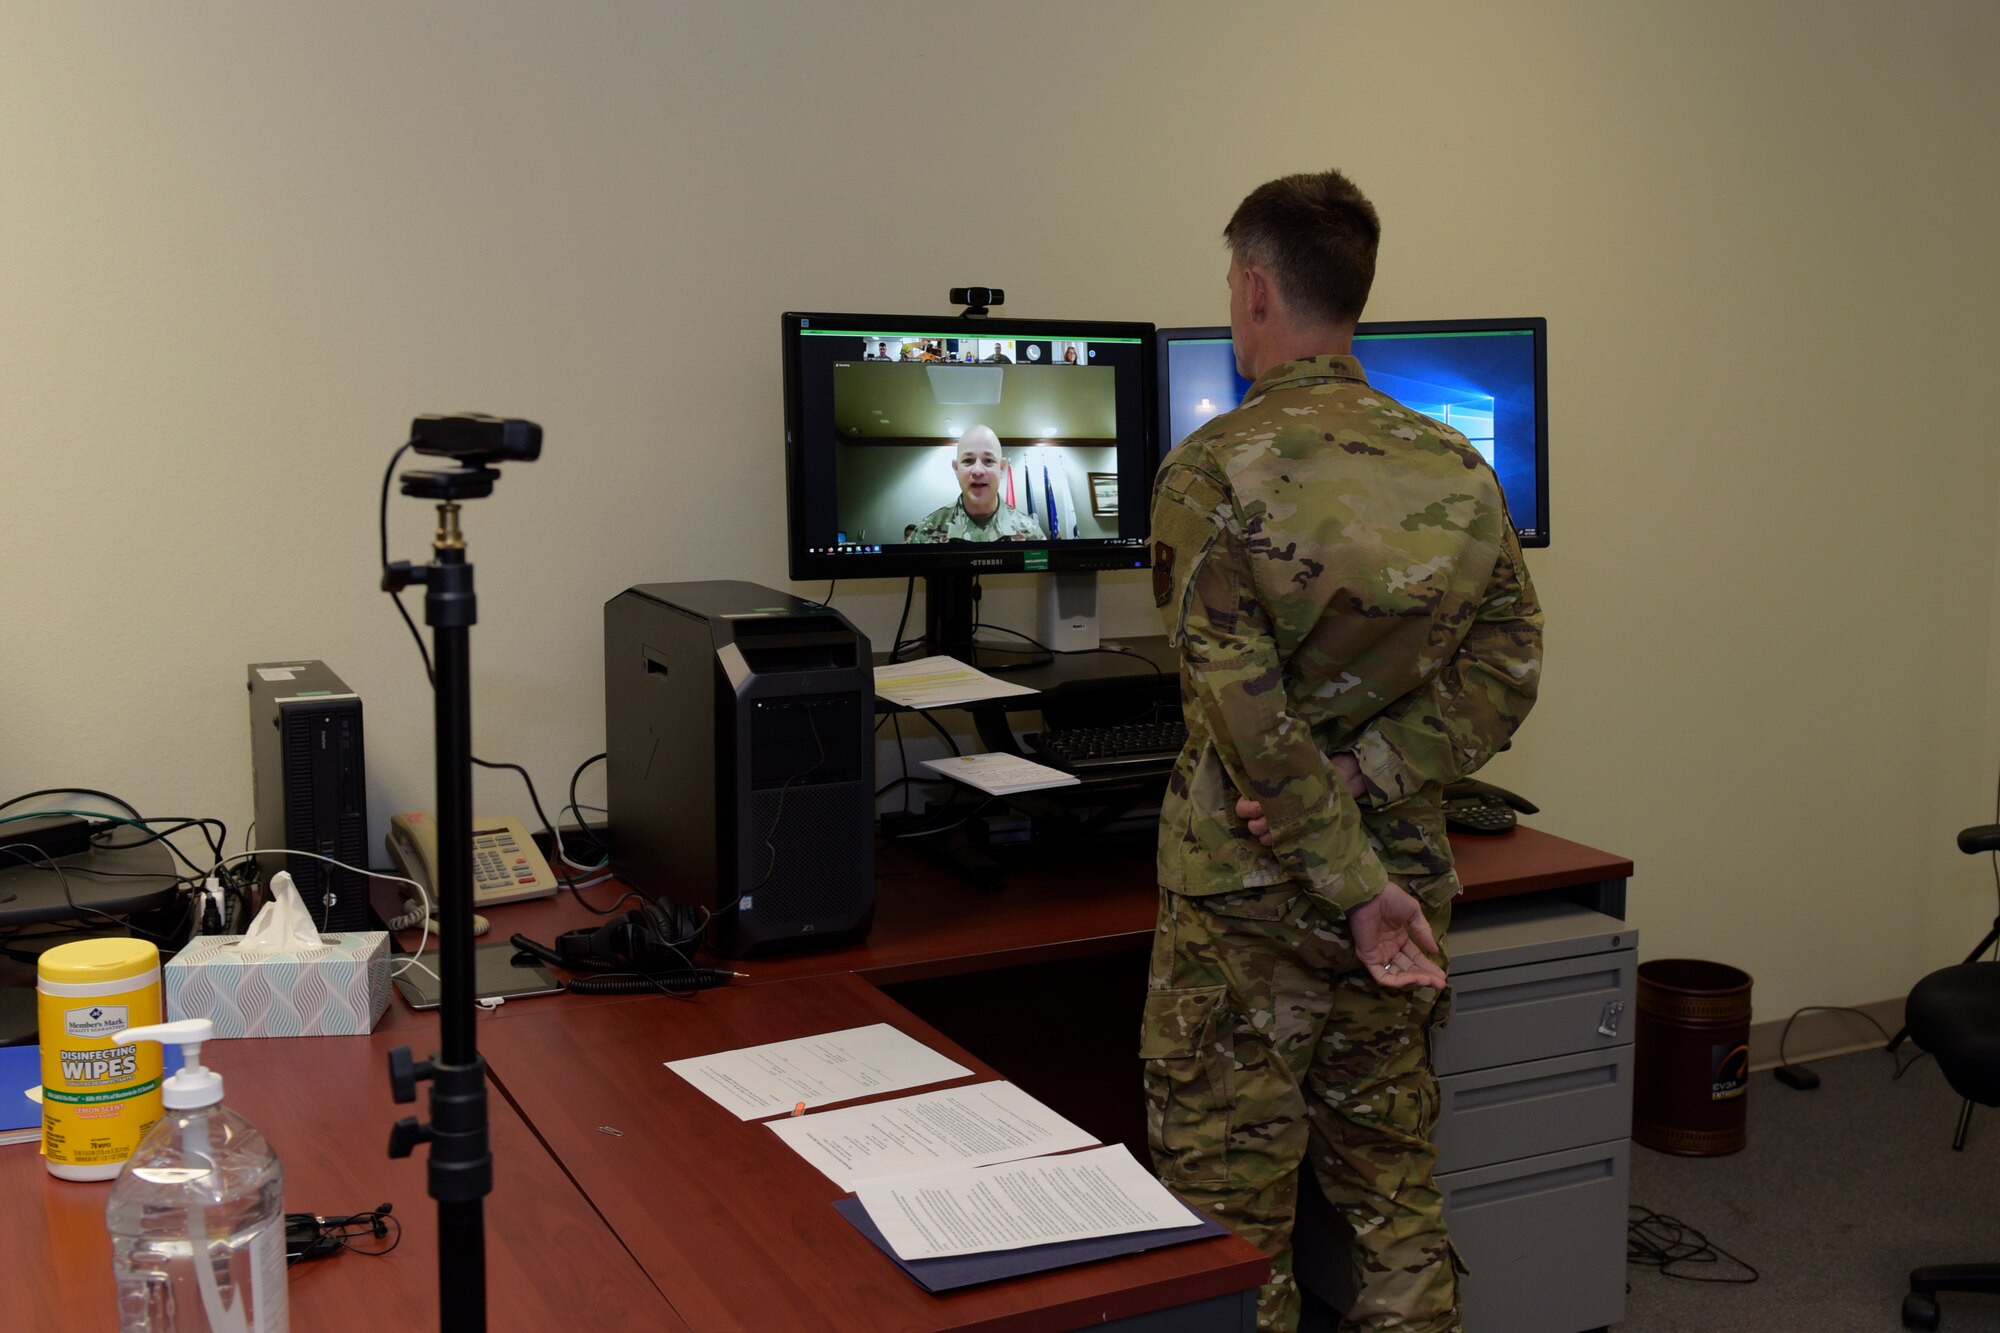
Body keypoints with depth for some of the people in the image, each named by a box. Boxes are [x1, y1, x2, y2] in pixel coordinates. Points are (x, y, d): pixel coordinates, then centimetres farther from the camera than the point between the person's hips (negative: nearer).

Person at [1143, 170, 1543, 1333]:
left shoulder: (1212, 473, -13)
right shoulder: (1460, 471, 3)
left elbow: (1247, 709, -19)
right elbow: (1507, 666, -1)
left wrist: (1354, 886, -15)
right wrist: (1366, 781, -10)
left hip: (1247, 898, -5)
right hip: (1408, 883, 5)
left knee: (1229, 1230, 8)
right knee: (1397, 1195, 18)